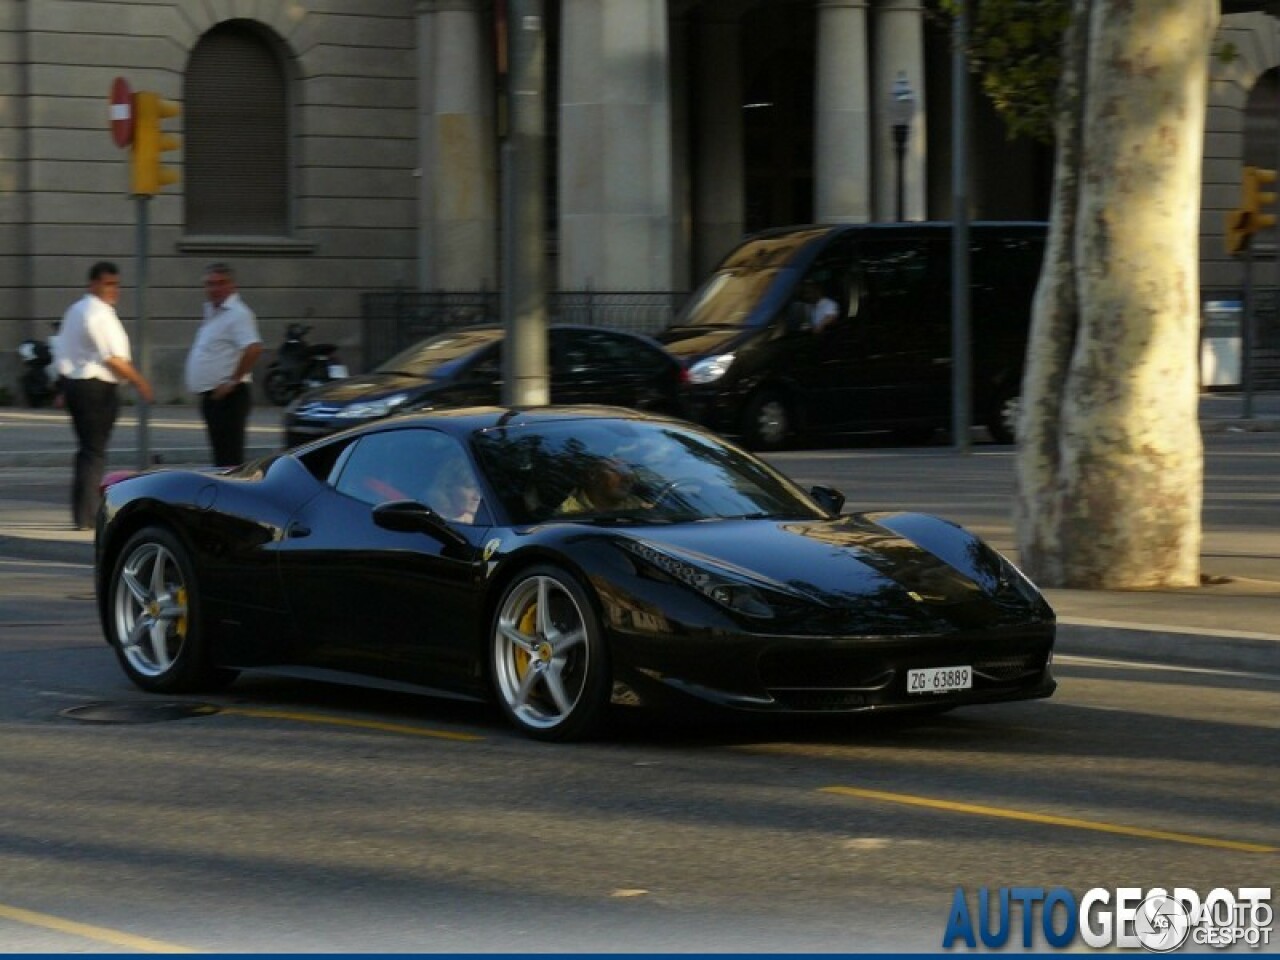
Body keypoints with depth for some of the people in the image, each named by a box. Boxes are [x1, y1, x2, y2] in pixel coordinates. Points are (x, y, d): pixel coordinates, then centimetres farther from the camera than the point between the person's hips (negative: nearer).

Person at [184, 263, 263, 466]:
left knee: (229, 457, -11)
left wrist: (234, 381, -23)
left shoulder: (238, 314, -14)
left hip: (226, 396, -10)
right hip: (212, 395, 10)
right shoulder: (212, 312, 17)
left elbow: (253, 349, -27)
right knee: (221, 454, 14)